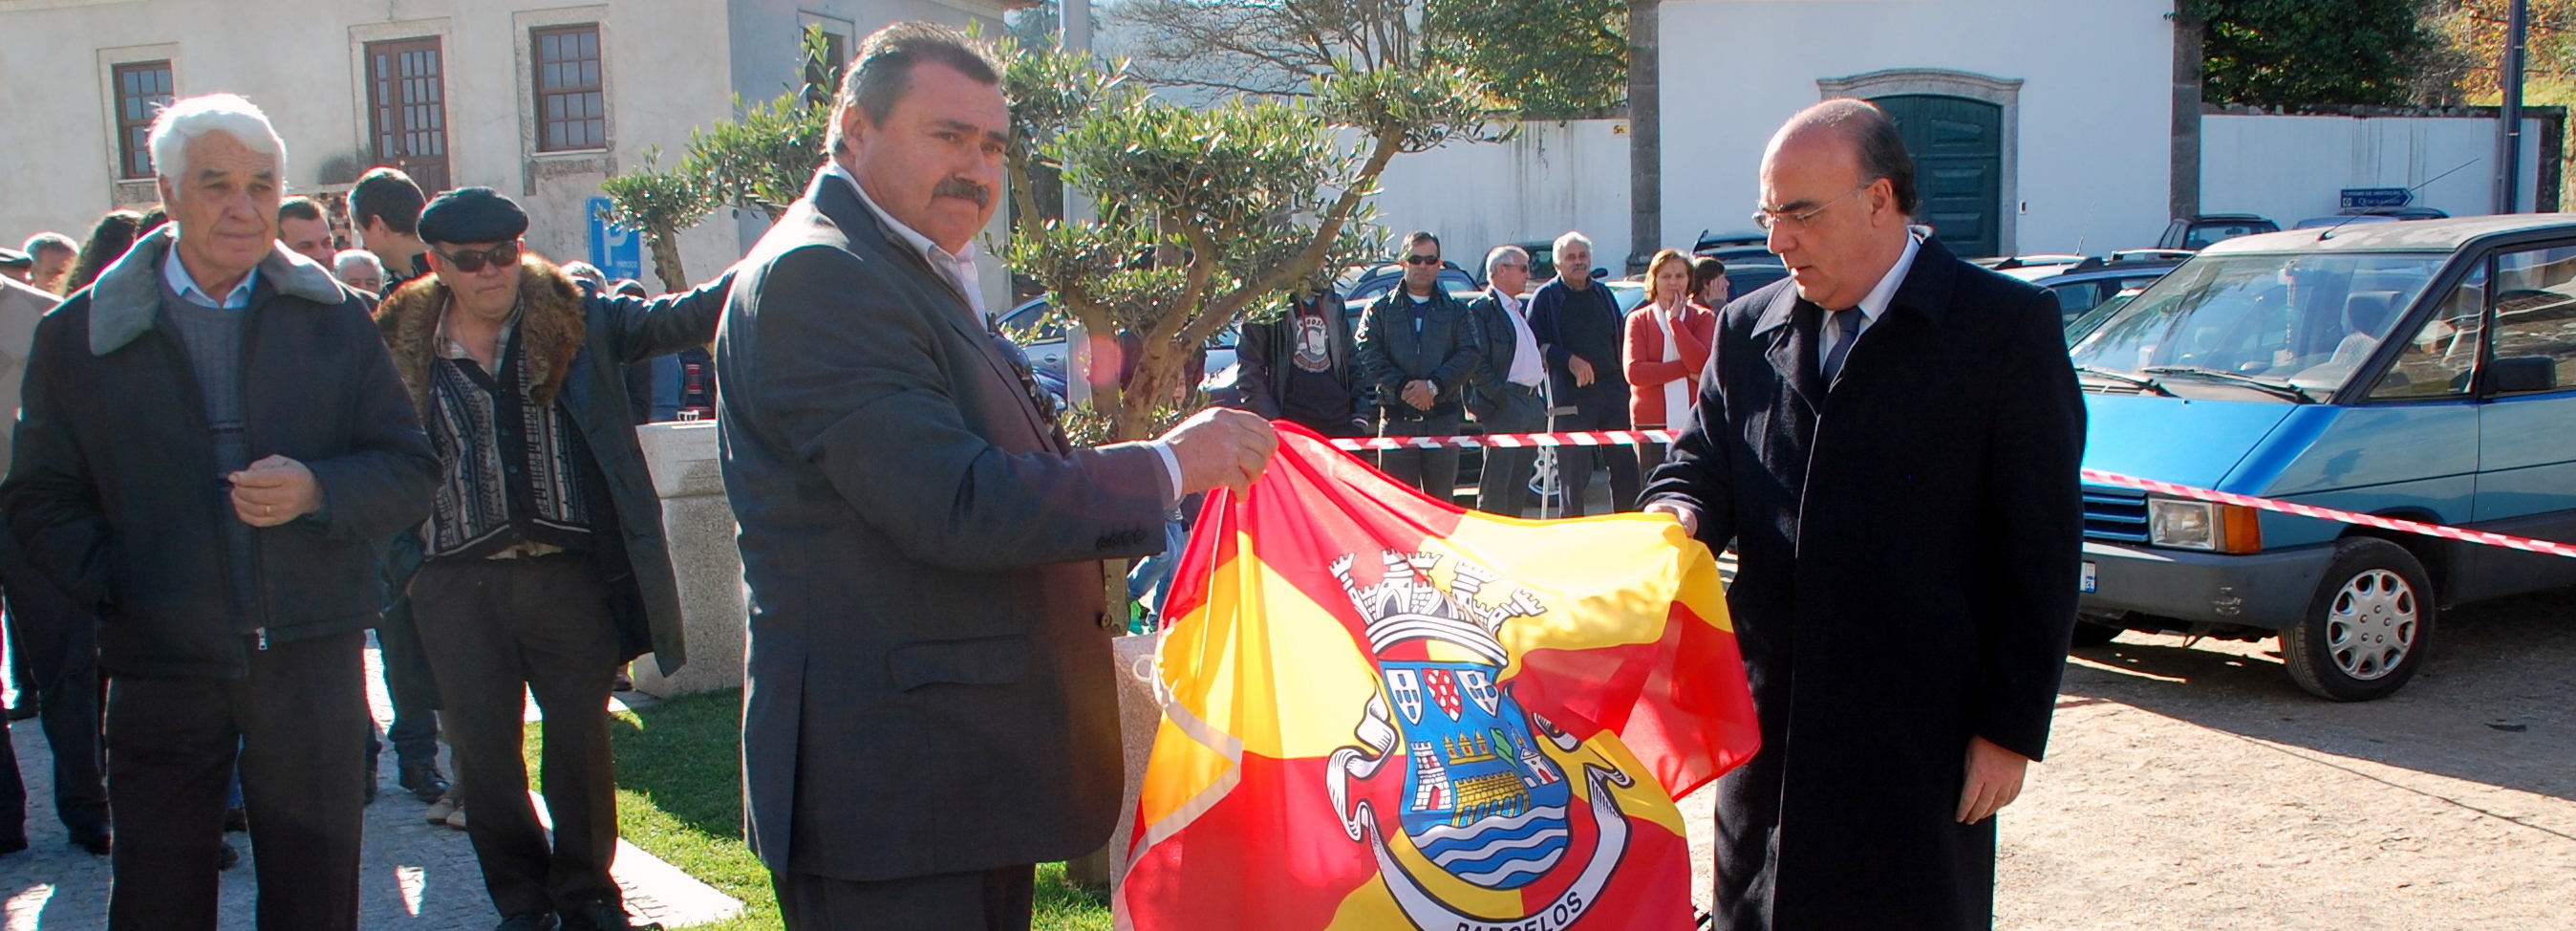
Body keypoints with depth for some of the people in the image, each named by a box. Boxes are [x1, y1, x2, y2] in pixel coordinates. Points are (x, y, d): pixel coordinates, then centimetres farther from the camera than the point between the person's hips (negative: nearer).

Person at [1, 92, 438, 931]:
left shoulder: (335, 320, 6)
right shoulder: (79, 334, 4)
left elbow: (413, 472, 4)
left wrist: (317, 491, -15)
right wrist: (109, 586, -12)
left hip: (312, 665, 1)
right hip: (161, 666, 0)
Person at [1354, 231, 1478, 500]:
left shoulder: (1455, 311, 13)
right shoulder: (1380, 310, 11)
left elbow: (1469, 355, 0)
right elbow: (1369, 355, -1)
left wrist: (1434, 386, -13)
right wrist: (1402, 387, -15)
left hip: (1443, 419, 1)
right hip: (1396, 419, -1)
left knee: (1442, 502, 4)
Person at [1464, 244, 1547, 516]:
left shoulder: (1523, 308, 21)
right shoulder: (1481, 309, -6)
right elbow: (1477, 362, -14)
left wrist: (1543, 401, 14)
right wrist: (1499, 397, -18)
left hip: (1533, 402, 8)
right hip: (1506, 404, -8)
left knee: (1520, 482, 10)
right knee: (1496, 482, -7)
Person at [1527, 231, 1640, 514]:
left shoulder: (1603, 294, 16)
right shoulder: (1546, 297, 1)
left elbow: (1619, 341, 18)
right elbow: (1536, 344, -5)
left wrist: (1623, 383, 9)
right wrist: (1569, 360, -17)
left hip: (1610, 387, 5)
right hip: (1569, 393, -5)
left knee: (1625, 464, 3)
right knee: (1574, 470, -2)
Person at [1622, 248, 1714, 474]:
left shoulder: (1703, 318, 8)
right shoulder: (1638, 320, 6)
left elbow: (1702, 364, -11)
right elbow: (1633, 372, -9)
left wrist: (1674, 320, -8)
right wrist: (1687, 369, -10)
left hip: (1694, 420, 0)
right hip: (1652, 423, 0)